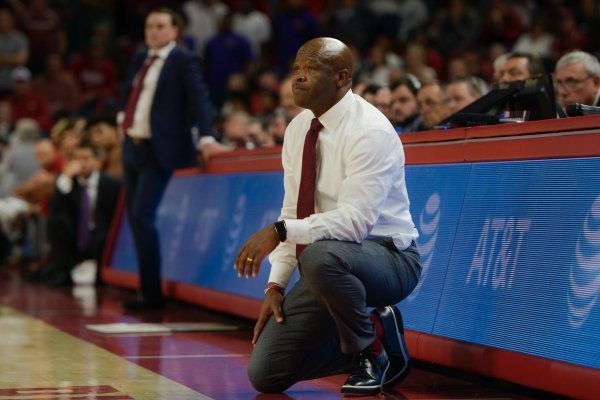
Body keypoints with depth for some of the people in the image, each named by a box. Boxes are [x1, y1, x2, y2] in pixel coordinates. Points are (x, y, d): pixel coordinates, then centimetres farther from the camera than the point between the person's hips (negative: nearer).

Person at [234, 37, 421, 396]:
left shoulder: (370, 131, -19)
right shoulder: (298, 129, 6)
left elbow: (355, 220, -28)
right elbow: (293, 212, 8)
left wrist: (279, 231, -35)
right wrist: (276, 285, -1)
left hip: (385, 258, -7)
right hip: (324, 270, 7)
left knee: (320, 256, -42)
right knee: (265, 374, -1)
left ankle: (370, 349, -13)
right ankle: (376, 332, 16)